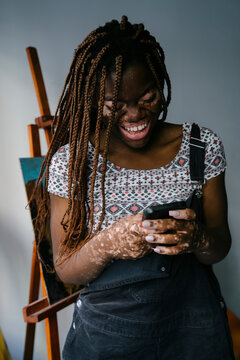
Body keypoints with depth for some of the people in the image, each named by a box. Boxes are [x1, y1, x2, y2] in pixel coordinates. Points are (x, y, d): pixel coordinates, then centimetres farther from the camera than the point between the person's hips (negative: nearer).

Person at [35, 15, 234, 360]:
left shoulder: (203, 147, -7)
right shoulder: (70, 163, -12)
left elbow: (220, 248, -2)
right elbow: (65, 271, -8)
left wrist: (199, 238, -25)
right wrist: (105, 245, -29)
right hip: (106, 331, -1)